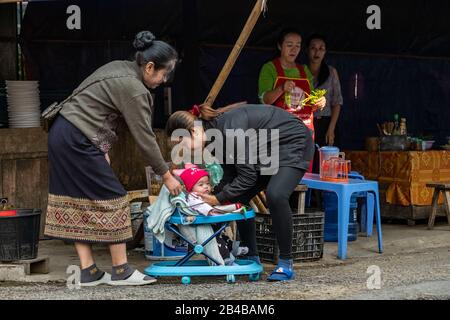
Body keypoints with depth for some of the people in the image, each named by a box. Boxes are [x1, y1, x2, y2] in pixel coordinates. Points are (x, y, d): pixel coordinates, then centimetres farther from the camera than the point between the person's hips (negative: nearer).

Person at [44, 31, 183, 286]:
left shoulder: (120, 68, 12)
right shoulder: (133, 89, -16)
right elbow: (145, 138, -13)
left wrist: (102, 147, 13)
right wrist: (167, 176, -5)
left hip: (62, 135, 10)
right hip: (79, 141, -10)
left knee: (79, 203, 8)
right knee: (111, 199, -3)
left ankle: (89, 272, 11)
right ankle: (121, 271, 2)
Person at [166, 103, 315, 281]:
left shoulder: (230, 127, -31)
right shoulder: (215, 130, -4)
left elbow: (247, 176, -26)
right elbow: (229, 176, 2)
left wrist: (218, 199, -19)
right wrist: (213, 198, -10)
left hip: (293, 143, -9)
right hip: (267, 149, 9)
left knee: (275, 195, -28)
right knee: (238, 197, 2)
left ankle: (286, 263, -16)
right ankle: (251, 259, 13)